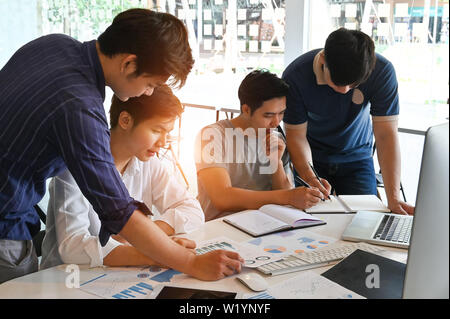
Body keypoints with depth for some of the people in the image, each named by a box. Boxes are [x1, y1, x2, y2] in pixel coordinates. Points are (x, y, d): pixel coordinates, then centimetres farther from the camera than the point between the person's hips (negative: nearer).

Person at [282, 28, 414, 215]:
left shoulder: (382, 72, -24)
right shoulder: (295, 76, -27)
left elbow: (386, 135, -23)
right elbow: (296, 135, -19)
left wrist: (393, 198, -30)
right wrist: (310, 178, -38)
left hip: (356, 157, 1)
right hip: (311, 157, -1)